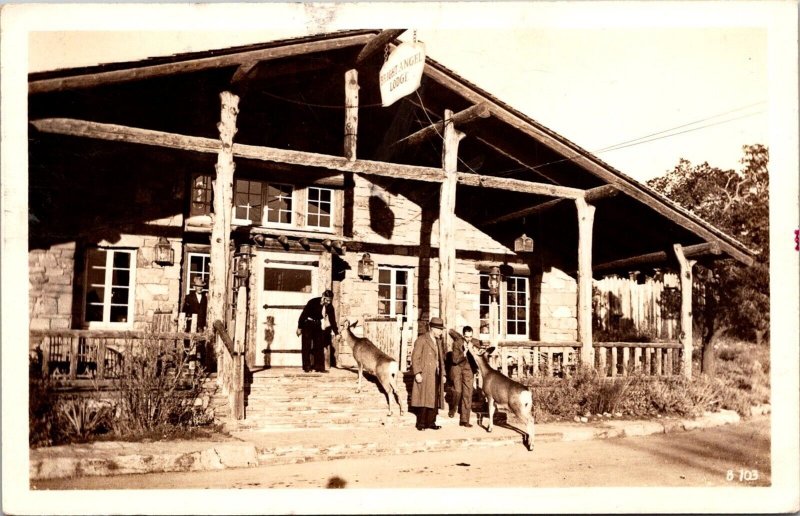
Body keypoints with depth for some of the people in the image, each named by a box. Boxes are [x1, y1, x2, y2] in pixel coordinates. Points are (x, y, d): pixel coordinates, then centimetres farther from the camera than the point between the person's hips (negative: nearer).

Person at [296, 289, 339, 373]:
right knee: (307, 346, -4)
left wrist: (336, 332, -7)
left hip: (318, 326, 4)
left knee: (319, 347, 1)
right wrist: (299, 327, -14)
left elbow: (332, 320, -2)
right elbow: (304, 314, -16)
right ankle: (306, 367, 0)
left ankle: (319, 367, 3)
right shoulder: (313, 302, -21)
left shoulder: (330, 307, -8)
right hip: (308, 324, -4)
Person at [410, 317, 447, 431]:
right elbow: (415, 357, -10)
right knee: (424, 399, -6)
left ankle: (431, 422, 12)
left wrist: (443, 374, 16)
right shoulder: (421, 340, -4)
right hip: (425, 375, -7)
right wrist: (417, 373, -18)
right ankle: (421, 423, 1)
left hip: (437, 376, 7)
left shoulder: (438, 341, 19)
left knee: (435, 400, 5)